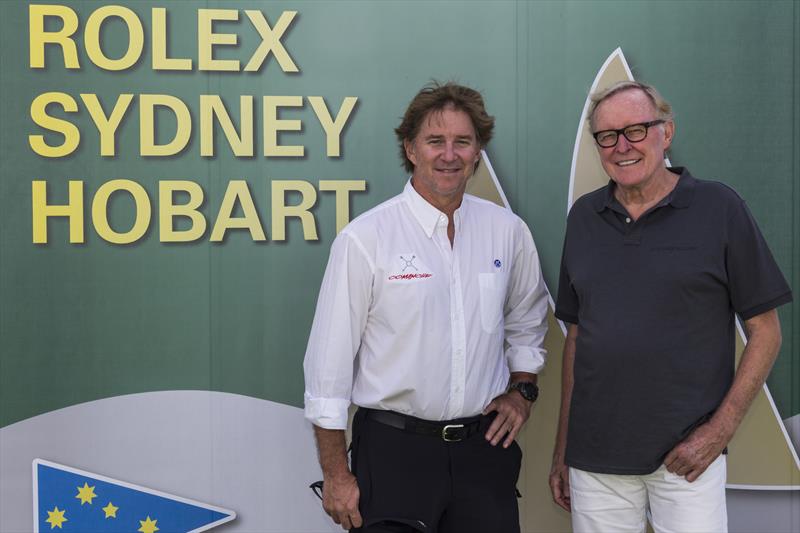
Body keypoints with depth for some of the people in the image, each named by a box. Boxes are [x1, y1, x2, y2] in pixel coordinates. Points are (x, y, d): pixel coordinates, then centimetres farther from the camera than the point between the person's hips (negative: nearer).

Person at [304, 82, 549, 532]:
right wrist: (335, 474, -7)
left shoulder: (508, 231, 3)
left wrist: (522, 389, 7)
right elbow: (330, 360, -8)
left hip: (485, 447, 4)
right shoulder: (364, 239, -10)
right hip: (394, 449, -3)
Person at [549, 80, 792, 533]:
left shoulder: (719, 209, -4)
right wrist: (562, 444, 10)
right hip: (594, 457, 3)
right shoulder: (584, 216, 7)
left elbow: (765, 332, -2)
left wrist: (720, 430, -11)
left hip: (687, 456, -3)